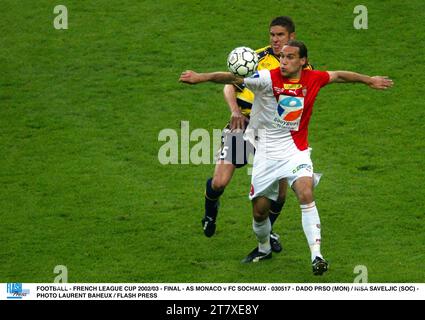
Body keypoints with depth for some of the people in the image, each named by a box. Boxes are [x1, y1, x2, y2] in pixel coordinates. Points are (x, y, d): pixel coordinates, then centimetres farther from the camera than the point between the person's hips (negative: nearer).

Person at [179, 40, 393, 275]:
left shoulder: (312, 79, -5)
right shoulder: (268, 79, -15)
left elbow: (339, 76, 15)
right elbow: (234, 79, -24)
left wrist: (368, 80, 27)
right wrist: (200, 77, -38)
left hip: (296, 151, 0)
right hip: (266, 154, 0)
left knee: (306, 194, -25)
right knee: (259, 210, 8)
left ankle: (316, 256, -25)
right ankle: (264, 248, 40)